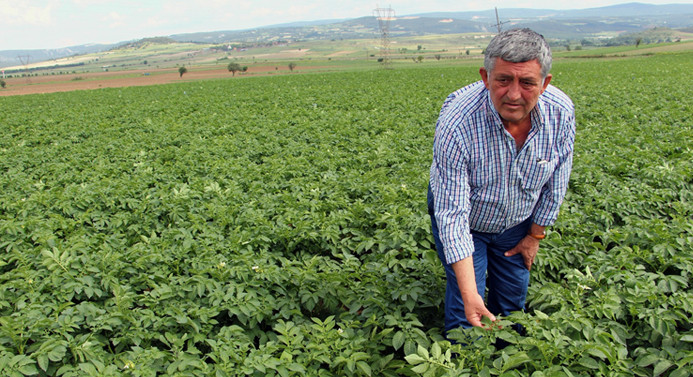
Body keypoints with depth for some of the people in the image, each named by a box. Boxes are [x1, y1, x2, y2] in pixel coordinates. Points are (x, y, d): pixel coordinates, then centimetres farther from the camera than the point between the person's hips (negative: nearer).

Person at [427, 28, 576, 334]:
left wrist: (535, 235, 3)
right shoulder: (456, 124, -39)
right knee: (465, 310, -3)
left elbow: (556, 181, -6)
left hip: (517, 222, 4)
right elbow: (452, 215, -36)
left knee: (513, 298, 17)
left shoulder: (561, 113, -25)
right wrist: (469, 294, -38)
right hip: (466, 222, -3)